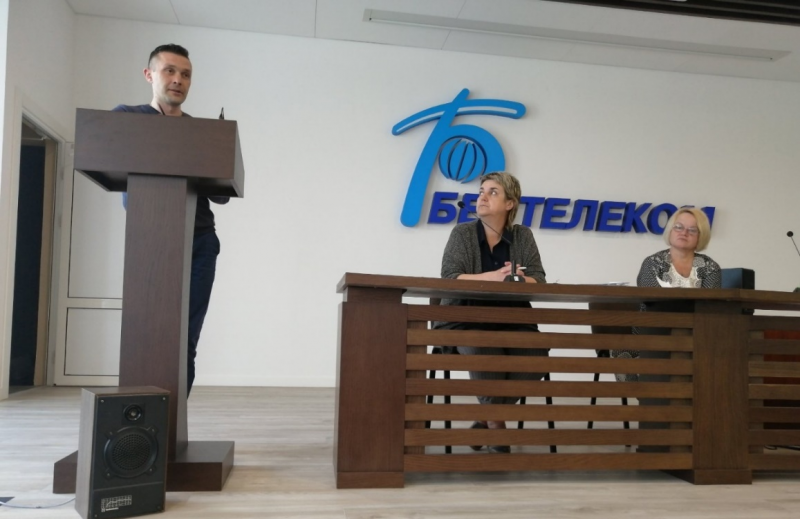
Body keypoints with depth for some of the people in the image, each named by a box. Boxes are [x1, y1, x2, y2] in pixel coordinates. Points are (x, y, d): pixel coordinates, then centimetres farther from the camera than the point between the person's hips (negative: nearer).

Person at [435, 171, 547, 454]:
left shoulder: (523, 236, 7)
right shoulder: (462, 233, 0)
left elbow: (539, 281, 0)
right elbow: (449, 279, -13)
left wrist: (519, 279, -25)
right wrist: (493, 276, -27)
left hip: (511, 320, 3)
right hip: (465, 319, -3)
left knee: (535, 355, -23)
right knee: (486, 354, -32)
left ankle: (485, 420, -4)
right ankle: (496, 425, -9)